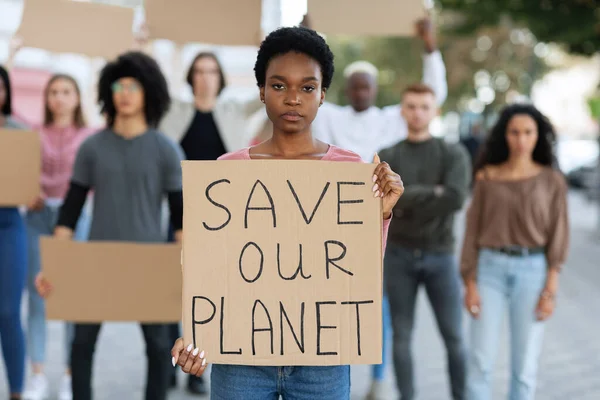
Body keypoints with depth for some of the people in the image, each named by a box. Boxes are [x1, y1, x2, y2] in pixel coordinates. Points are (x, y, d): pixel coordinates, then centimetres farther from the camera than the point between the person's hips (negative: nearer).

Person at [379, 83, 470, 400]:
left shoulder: (454, 154, 0)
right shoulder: (387, 158, 3)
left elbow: (456, 199, -17)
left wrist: (409, 205, -16)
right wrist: (433, 193, -17)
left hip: (440, 257, -1)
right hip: (399, 257, 1)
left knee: (453, 337, 0)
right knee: (402, 336, 5)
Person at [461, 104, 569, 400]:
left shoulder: (552, 181, 2)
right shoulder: (487, 178, 4)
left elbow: (558, 237, 0)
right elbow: (473, 231, 4)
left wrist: (550, 291, -7)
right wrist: (470, 284, -3)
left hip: (532, 270, 0)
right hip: (491, 268, 0)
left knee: (525, 365, 2)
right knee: (481, 361, -4)